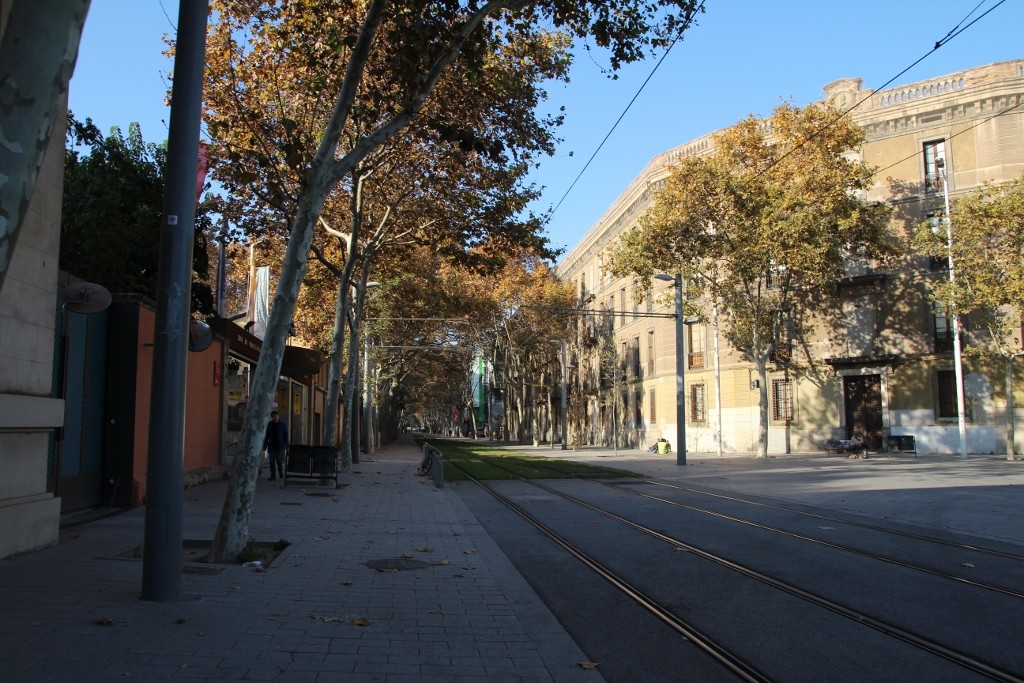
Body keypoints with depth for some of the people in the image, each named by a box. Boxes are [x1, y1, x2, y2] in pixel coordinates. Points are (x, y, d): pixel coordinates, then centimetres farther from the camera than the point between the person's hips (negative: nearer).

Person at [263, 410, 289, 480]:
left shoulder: (283, 425, 2)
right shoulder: (269, 425, 8)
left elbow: (286, 435, 2)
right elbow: (266, 435, 11)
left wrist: (286, 444, -8)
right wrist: (265, 444, 5)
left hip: (280, 446, -2)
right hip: (271, 445, 2)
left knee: (279, 460, 1)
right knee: (272, 461, 0)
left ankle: (281, 474, 20)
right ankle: (273, 476, 3)